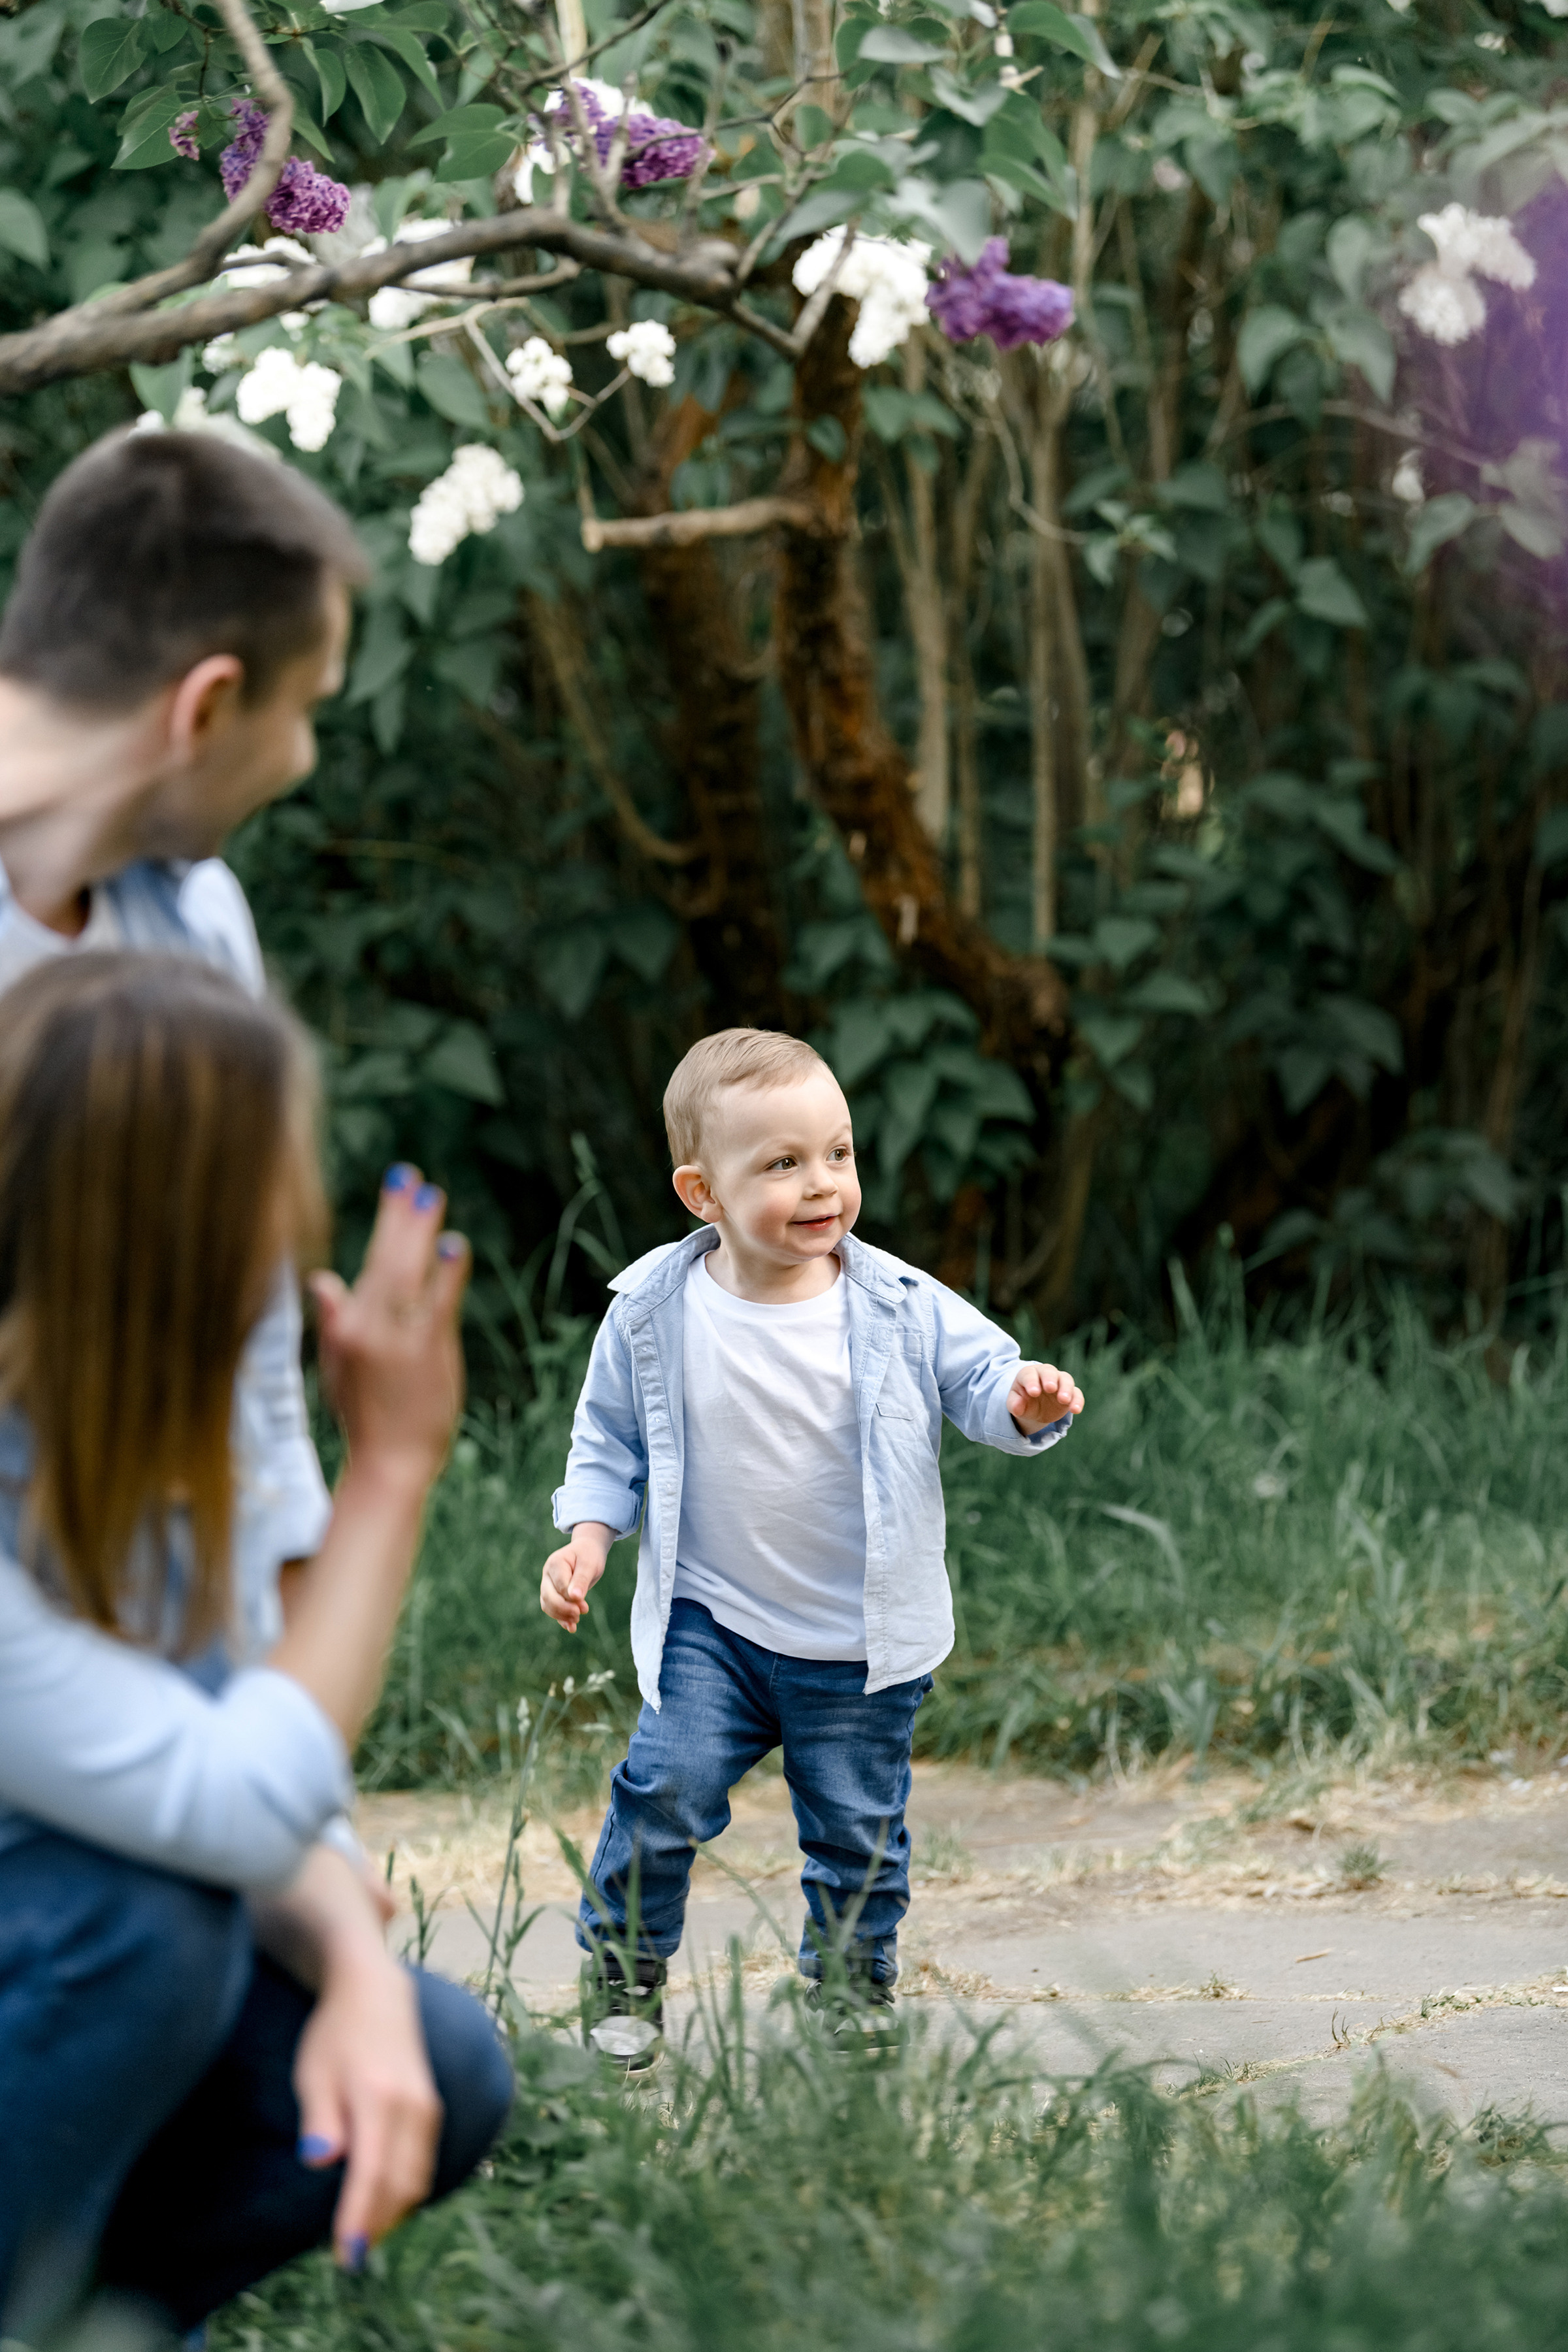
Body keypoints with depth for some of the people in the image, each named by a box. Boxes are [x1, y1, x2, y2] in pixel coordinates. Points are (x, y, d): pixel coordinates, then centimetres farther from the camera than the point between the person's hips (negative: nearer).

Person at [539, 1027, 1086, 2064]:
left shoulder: (899, 1309, -10)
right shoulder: (655, 1313, -8)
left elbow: (980, 1375, -5)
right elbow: (610, 1439, 5)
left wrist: (1025, 1401, -28)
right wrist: (589, 1537, -8)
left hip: (860, 1645, 1)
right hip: (711, 1627, -1)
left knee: (858, 1826, 8)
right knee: (667, 1788, -13)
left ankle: (855, 1988, 30)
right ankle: (623, 1975, 8)